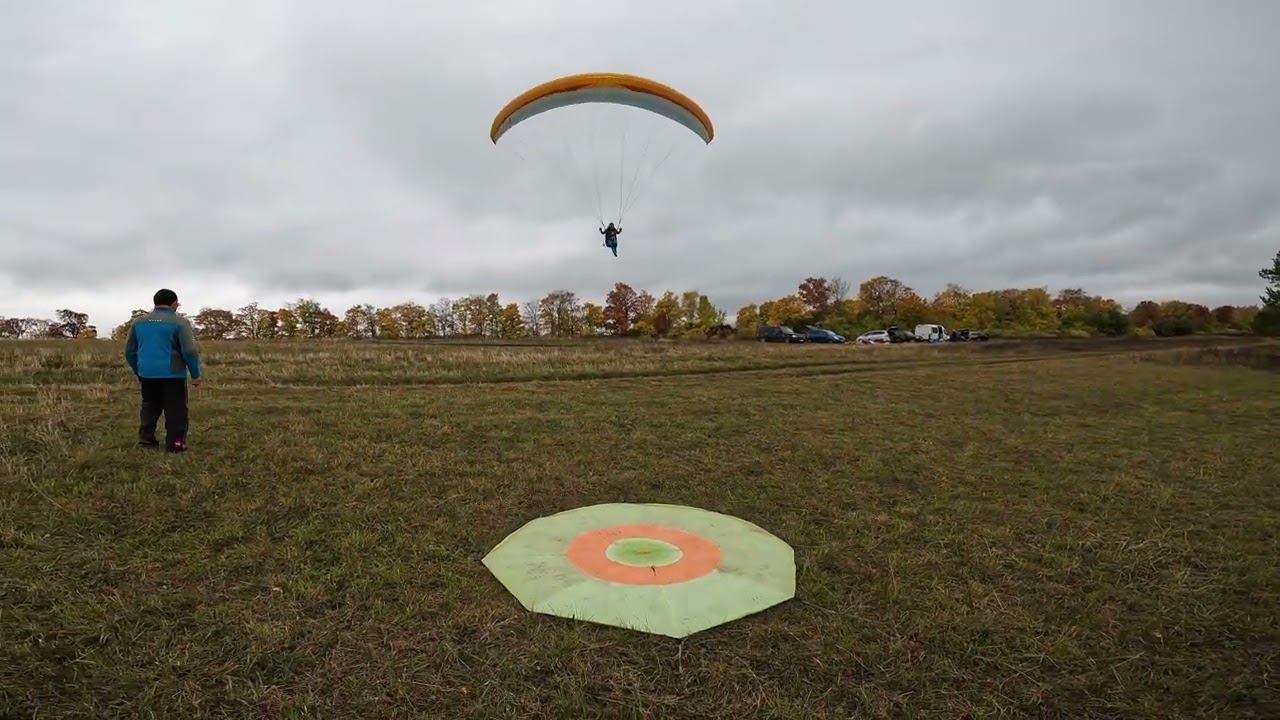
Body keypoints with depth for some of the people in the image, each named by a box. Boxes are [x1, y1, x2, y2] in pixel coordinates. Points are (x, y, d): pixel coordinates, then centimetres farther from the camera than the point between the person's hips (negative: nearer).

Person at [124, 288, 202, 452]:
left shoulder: (138, 322, 11)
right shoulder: (180, 322, -7)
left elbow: (130, 352, 17)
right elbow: (190, 351, -12)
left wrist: (138, 373, 27)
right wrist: (195, 375, -3)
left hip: (147, 374, 5)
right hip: (172, 374, -5)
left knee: (149, 406, 19)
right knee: (175, 409, 1)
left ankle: (146, 438, 16)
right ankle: (175, 443, 0)